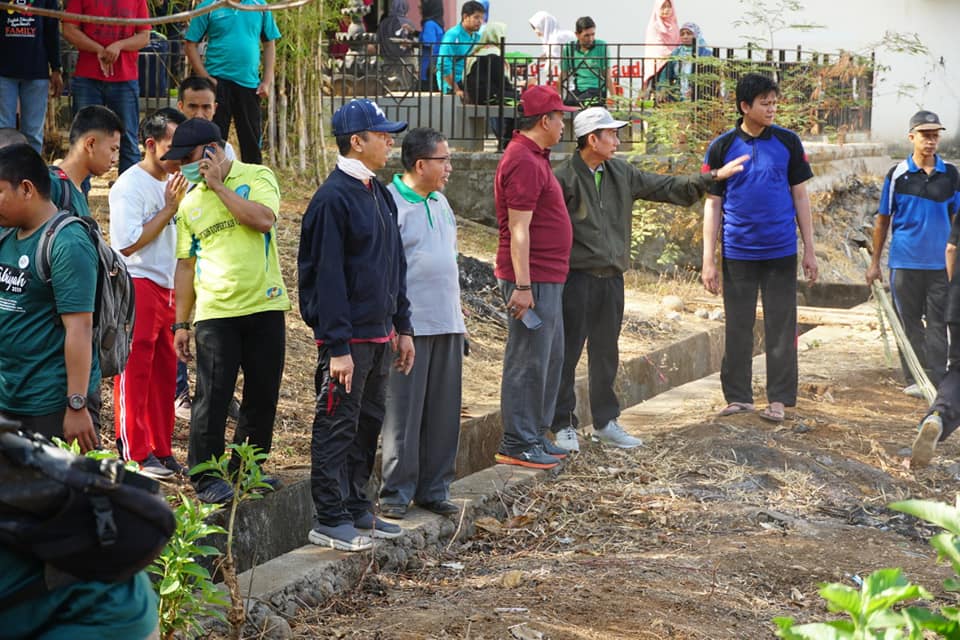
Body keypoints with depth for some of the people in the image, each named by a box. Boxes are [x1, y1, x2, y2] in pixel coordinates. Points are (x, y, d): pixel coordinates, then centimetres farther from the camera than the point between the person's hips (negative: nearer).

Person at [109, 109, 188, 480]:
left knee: (164, 372, 10)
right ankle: (135, 455, -1)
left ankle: (161, 451, 17)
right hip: (136, 286, -8)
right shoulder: (130, 185, -11)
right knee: (134, 372, -4)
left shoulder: (170, 183, 15)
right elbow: (129, 243, -20)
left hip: (165, 289, 8)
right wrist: (169, 207, -16)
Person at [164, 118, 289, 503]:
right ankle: (205, 477, 9)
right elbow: (186, 266, 11)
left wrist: (219, 186, -14)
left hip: (265, 307, -1)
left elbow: (264, 219, -20)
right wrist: (181, 324, 7)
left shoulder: (257, 178, 0)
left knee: (263, 395, 7)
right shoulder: (190, 203, 9)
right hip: (215, 313, 1)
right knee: (212, 398, -2)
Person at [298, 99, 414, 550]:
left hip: (379, 333, 9)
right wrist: (338, 347, -21)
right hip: (348, 337, -9)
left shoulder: (379, 194, 13)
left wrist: (402, 327, 17)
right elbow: (327, 276, -18)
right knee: (338, 426, -2)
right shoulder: (333, 198, -15)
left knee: (369, 424, 14)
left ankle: (356, 509, 25)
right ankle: (329, 521, 4)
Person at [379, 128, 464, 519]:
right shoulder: (389, 202, -11)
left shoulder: (440, 202, 15)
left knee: (444, 412, 9)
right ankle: (396, 493, 5)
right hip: (410, 325, -8)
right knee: (404, 413, -3)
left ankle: (434, 488, 18)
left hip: (448, 324, 8)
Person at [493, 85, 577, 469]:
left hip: (547, 279, 11)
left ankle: (535, 435, 24)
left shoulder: (535, 158, 18)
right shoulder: (524, 162, -17)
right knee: (528, 361, -6)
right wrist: (522, 286, -24)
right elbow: (518, 229, -21)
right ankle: (517, 445, 0)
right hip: (532, 279, -11)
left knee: (551, 358, 16)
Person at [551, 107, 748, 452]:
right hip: (577, 278, -7)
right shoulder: (564, 179, -11)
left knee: (606, 353, 14)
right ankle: (564, 425, 9)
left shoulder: (621, 174, 9)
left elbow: (667, 188, 15)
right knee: (567, 353, 0)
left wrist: (713, 176, 12)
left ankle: (605, 422, 25)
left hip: (612, 279, 7)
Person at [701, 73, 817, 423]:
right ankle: (738, 396, 16)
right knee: (737, 328, 7)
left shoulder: (788, 142, 2)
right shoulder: (722, 147, 1)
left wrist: (809, 250, 4)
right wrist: (708, 260, 0)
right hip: (738, 253, 0)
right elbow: (712, 204, 4)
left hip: (781, 251, 0)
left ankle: (779, 399, 10)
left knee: (781, 328, 3)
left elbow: (800, 196, 7)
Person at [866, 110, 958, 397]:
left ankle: (936, 381, 5)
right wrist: (875, 262, 5)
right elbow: (883, 220, 6)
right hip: (905, 262, -1)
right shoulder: (898, 175, 1)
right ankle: (914, 379, 14)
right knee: (909, 322, 6)